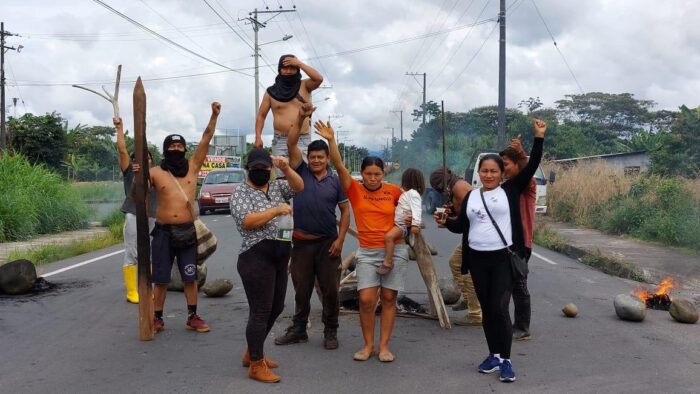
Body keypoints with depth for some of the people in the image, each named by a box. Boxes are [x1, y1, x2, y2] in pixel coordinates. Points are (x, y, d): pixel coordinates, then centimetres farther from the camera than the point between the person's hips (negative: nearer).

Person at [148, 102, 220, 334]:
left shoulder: (193, 166, 6)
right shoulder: (155, 172, -1)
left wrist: (214, 115, -7)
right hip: (163, 232, -2)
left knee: (190, 278, 7)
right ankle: (157, 318, 16)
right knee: (160, 279, 5)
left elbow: (206, 139, 1)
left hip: (188, 231, 2)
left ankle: (192, 317, 17)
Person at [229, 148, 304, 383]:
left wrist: (286, 169, -13)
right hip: (256, 258, -8)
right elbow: (247, 222, -20)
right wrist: (276, 210, -23)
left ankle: (251, 354, 30)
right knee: (260, 311, -6)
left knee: (275, 308, 15)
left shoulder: (276, 187, 14)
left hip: (279, 258, 8)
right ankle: (256, 366, 2)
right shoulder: (241, 193, -5)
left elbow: (298, 187, 2)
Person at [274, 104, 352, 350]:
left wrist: (340, 239, -6)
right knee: (302, 290, 11)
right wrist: (301, 119, -18)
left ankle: (331, 332, 16)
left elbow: (345, 210, 3)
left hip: (328, 242, -1)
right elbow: (291, 144, -7)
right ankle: (298, 330, 24)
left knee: (330, 289, 3)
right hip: (302, 242, 1)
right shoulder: (301, 173, 3)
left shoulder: (336, 181, 2)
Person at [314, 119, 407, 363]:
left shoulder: (392, 191, 2)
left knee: (388, 298, 4)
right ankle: (368, 345, 8)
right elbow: (339, 166, -13)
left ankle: (384, 346, 12)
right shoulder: (354, 189, -1)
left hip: (395, 250, 1)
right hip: (367, 252, -1)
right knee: (366, 299, -8)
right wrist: (331, 141, -23)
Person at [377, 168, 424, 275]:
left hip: (404, 225, -12)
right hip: (398, 223, 12)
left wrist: (415, 224, -34)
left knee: (389, 236, -32)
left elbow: (416, 209, -24)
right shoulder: (407, 193, 22)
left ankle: (388, 262, -32)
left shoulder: (413, 193, -11)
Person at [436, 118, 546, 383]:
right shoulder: (471, 196, 10)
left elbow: (531, 166, -6)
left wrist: (539, 137, -11)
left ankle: (505, 360, 1)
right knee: (486, 309, 11)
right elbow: (462, 226, 13)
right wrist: (446, 222, -6)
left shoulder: (510, 190, 0)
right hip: (478, 260, 4)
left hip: (503, 258, -4)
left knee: (500, 308, -10)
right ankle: (494, 355, 23)